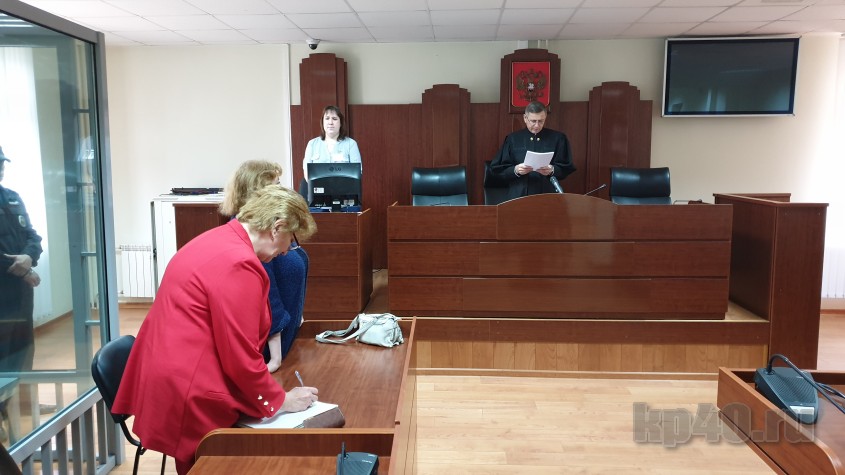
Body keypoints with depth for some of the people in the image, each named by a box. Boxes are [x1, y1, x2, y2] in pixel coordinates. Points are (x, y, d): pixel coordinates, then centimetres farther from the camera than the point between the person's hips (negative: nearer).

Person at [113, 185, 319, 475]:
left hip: (170, 378, 10)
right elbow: (241, 359, -20)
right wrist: (281, 400, -5)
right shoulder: (239, 263, -23)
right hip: (190, 399, -10)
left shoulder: (216, 241, 9)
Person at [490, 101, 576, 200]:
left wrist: (552, 170, -16)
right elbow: (498, 168, 4)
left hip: (547, 196, 0)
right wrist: (515, 170, -15)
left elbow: (567, 167, 4)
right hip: (518, 195, 0)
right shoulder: (512, 139, 5)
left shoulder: (558, 139, 5)